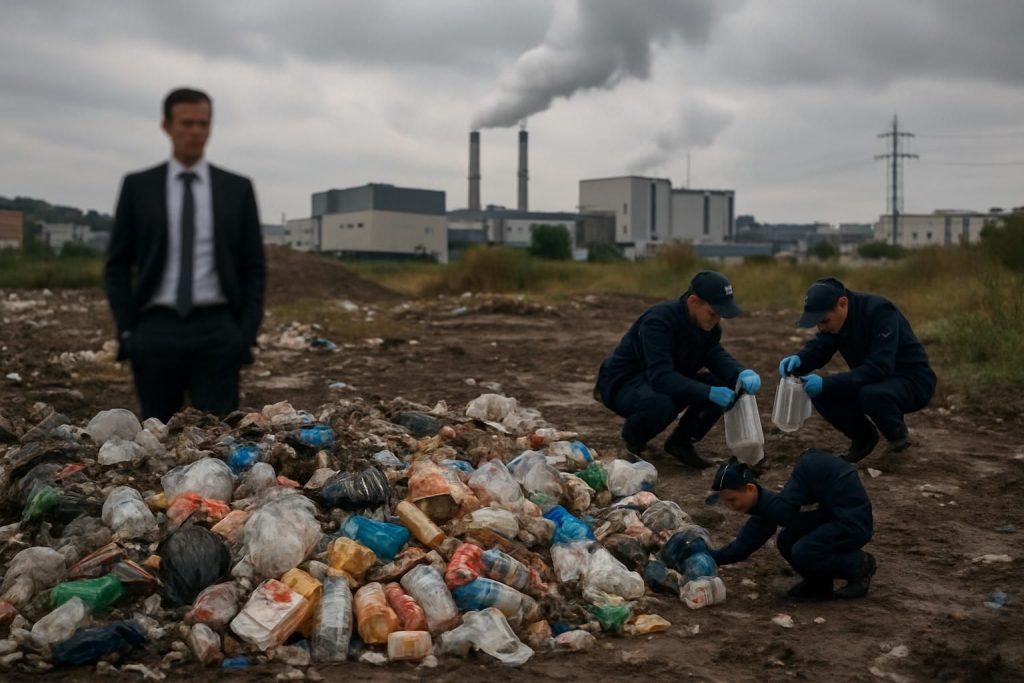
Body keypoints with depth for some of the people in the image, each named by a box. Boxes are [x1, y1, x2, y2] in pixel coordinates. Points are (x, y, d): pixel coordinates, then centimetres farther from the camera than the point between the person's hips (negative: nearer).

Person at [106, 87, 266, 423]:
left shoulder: (237, 189, 6)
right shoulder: (138, 186, 5)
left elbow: (254, 269, 6)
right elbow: (118, 265, 7)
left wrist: (247, 335, -3)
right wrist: (126, 330, -2)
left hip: (217, 332, 0)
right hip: (157, 331, 1)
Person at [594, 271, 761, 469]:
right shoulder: (658, 321, -30)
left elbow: (717, 356, -12)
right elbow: (660, 377, -39)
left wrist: (742, 374, -34)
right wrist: (709, 392, -45)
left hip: (670, 383, 8)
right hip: (622, 384, -7)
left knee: (724, 384, -12)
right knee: (660, 404, -41)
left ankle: (681, 441, 4)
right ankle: (632, 440, -7)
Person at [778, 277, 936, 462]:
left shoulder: (880, 311, -28)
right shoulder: (834, 317, -7)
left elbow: (879, 368, -35)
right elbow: (817, 349, -2)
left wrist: (827, 383, -40)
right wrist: (798, 360, -26)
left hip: (913, 381, -7)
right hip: (876, 380, 7)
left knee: (871, 394, -38)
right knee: (819, 391, -15)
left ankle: (898, 434, -5)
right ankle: (863, 436, 8)